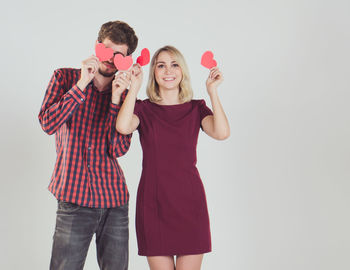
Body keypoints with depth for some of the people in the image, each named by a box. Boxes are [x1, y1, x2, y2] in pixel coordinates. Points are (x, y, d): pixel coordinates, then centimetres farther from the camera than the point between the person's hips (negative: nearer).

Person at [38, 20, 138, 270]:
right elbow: (48, 123, -10)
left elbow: (118, 150, -4)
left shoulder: (124, 95, 9)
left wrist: (116, 98, -12)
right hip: (75, 200, -2)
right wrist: (82, 84, -15)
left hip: (115, 202, 3)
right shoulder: (66, 78, 5)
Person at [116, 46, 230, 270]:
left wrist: (212, 91, -11)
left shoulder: (196, 108, 8)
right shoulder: (143, 108, 5)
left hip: (189, 200, 1)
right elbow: (123, 127, -18)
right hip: (153, 201, -1)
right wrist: (135, 86, -12)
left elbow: (222, 132, -12)